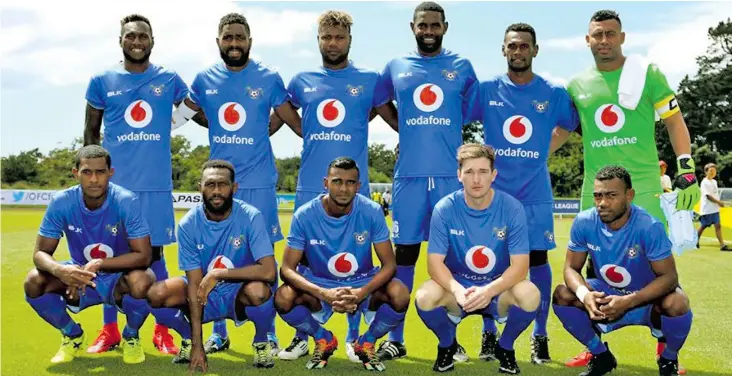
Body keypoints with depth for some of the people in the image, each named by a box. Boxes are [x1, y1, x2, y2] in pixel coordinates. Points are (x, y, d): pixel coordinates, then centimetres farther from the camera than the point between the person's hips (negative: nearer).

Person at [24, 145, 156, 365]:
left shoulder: (127, 202, -22)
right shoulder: (61, 202, -16)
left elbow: (144, 255, -23)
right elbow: (41, 253, -13)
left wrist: (98, 265, -33)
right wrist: (60, 270, -37)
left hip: (118, 279, -2)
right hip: (78, 280, 3)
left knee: (142, 282, -35)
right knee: (34, 282, -22)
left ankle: (131, 336, 0)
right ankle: (72, 335, 7)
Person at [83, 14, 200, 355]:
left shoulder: (169, 80, 6)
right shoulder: (101, 81, 6)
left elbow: (200, 113, 13)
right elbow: (91, 132, 12)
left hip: (155, 183, 0)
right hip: (113, 182, 1)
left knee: (154, 254, 5)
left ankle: (162, 330, 15)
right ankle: (109, 330, 19)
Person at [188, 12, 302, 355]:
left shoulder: (269, 79, -2)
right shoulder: (204, 80, 5)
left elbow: (295, 122, 6)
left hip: (258, 183, -3)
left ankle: (268, 334, 12)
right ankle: (218, 333, 20)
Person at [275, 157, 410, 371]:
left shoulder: (372, 212, -16)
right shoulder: (305, 215, -17)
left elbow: (389, 265, -14)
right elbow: (287, 268, -19)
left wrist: (361, 293, -33)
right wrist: (324, 294, -35)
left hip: (363, 284, 0)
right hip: (320, 285, 0)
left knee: (399, 296, -29)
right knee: (283, 298, -29)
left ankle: (367, 343, 3)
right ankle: (323, 340, 4)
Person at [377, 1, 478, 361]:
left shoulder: (462, 67, 8)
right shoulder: (396, 68, 9)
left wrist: (448, 131, 7)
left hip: (450, 174, 0)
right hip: (409, 173, 0)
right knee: (404, 252, 3)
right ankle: (395, 338, 12)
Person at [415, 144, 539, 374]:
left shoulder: (512, 208, -15)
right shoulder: (445, 208, -14)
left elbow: (520, 266, -17)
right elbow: (435, 262, -15)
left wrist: (489, 290, -35)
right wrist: (458, 290, -36)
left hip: (499, 288, 0)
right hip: (457, 285, 0)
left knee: (530, 295, -32)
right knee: (425, 298, -31)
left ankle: (505, 347, 2)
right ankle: (447, 345, 4)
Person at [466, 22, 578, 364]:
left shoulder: (554, 94, 2)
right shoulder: (485, 90, 0)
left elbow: (569, 126, 19)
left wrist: (543, 153, 10)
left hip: (535, 193, 0)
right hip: (494, 191, 0)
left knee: (537, 260, 4)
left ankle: (540, 336, 16)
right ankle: (489, 333, 17)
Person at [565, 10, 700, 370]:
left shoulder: (648, 73, 1)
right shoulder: (577, 85, 9)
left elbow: (674, 121, 3)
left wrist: (686, 169, -4)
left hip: (643, 184, -3)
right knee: (594, 266, 7)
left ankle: (666, 350, 9)